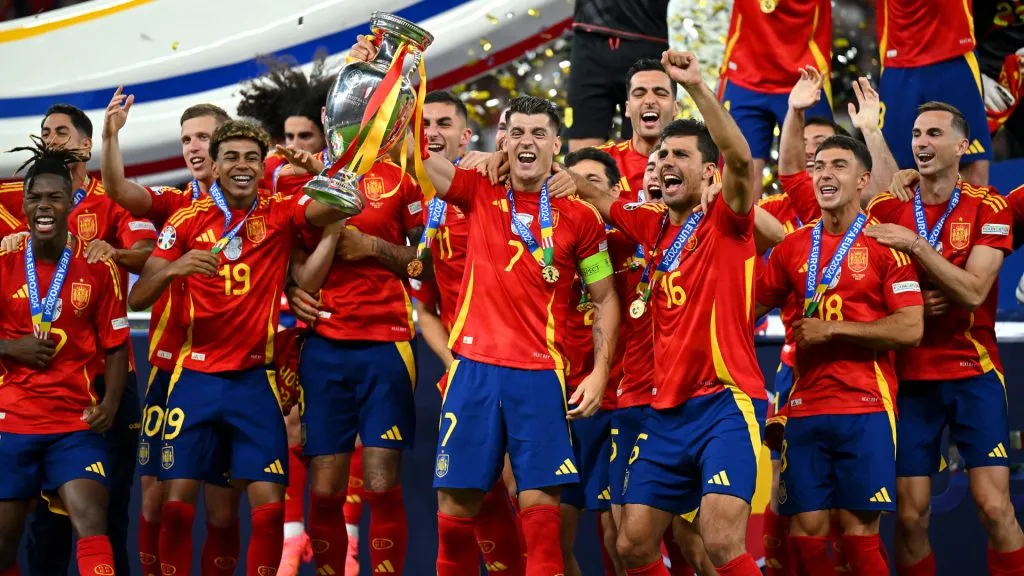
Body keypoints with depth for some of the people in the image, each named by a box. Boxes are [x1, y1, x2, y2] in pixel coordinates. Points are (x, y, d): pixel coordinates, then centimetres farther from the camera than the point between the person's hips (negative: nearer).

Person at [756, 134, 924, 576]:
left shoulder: (885, 243, -2)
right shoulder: (793, 248, 12)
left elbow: (910, 329, -10)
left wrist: (832, 329, -11)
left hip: (866, 409, -4)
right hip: (805, 407, 4)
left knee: (859, 532, -7)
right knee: (806, 531, 0)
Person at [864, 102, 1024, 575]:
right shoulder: (885, 208, 3)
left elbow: (973, 292, -13)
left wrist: (915, 244, -20)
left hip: (973, 375, -2)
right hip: (910, 376, 2)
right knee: (910, 514, -1)